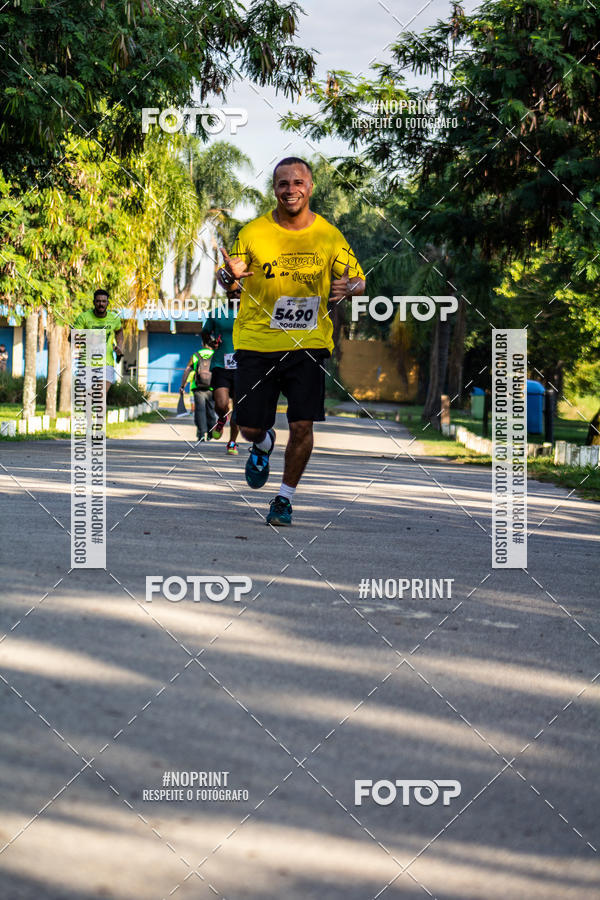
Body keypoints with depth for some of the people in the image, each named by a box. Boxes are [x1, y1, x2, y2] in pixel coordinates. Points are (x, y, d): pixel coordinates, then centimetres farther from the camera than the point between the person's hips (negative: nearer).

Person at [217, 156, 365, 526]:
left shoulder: (330, 235, 1)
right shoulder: (253, 232, -2)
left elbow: (359, 280, 10)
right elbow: (227, 280, 3)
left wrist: (347, 287, -15)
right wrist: (230, 276, -22)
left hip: (309, 343, 0)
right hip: (256, 342, 0)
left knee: (302, 425, -9)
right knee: (250, 426, 3)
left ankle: (285, 498, 12)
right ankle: (263, 444, 42)